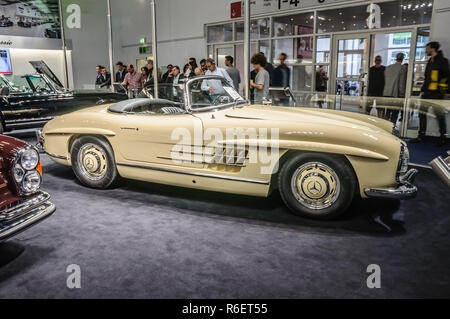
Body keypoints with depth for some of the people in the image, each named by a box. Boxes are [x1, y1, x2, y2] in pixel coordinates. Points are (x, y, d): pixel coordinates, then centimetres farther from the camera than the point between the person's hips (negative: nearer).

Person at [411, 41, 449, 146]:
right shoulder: (430, 62, 17)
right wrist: (423, 90, 16)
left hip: (437, 94, -8)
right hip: (427, 93, 8)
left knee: (440, 115, 0)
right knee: (422, 114, 6)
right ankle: (421, 136, 12)